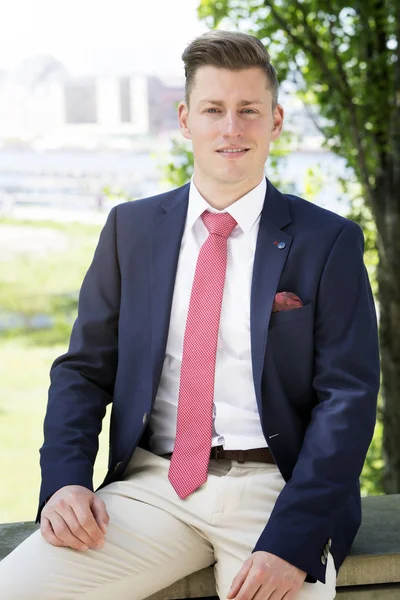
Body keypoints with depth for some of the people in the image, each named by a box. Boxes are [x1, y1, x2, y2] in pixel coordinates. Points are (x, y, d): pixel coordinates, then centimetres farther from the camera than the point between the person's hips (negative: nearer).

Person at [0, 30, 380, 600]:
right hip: (154, 485, 2)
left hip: (272, 489, -2)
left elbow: (348, 397, -4)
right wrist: (64, 480, -7)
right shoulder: (130, 228, 11)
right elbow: (84, 369, 12)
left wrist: (291, 542, -16)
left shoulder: (329, 242, 2)